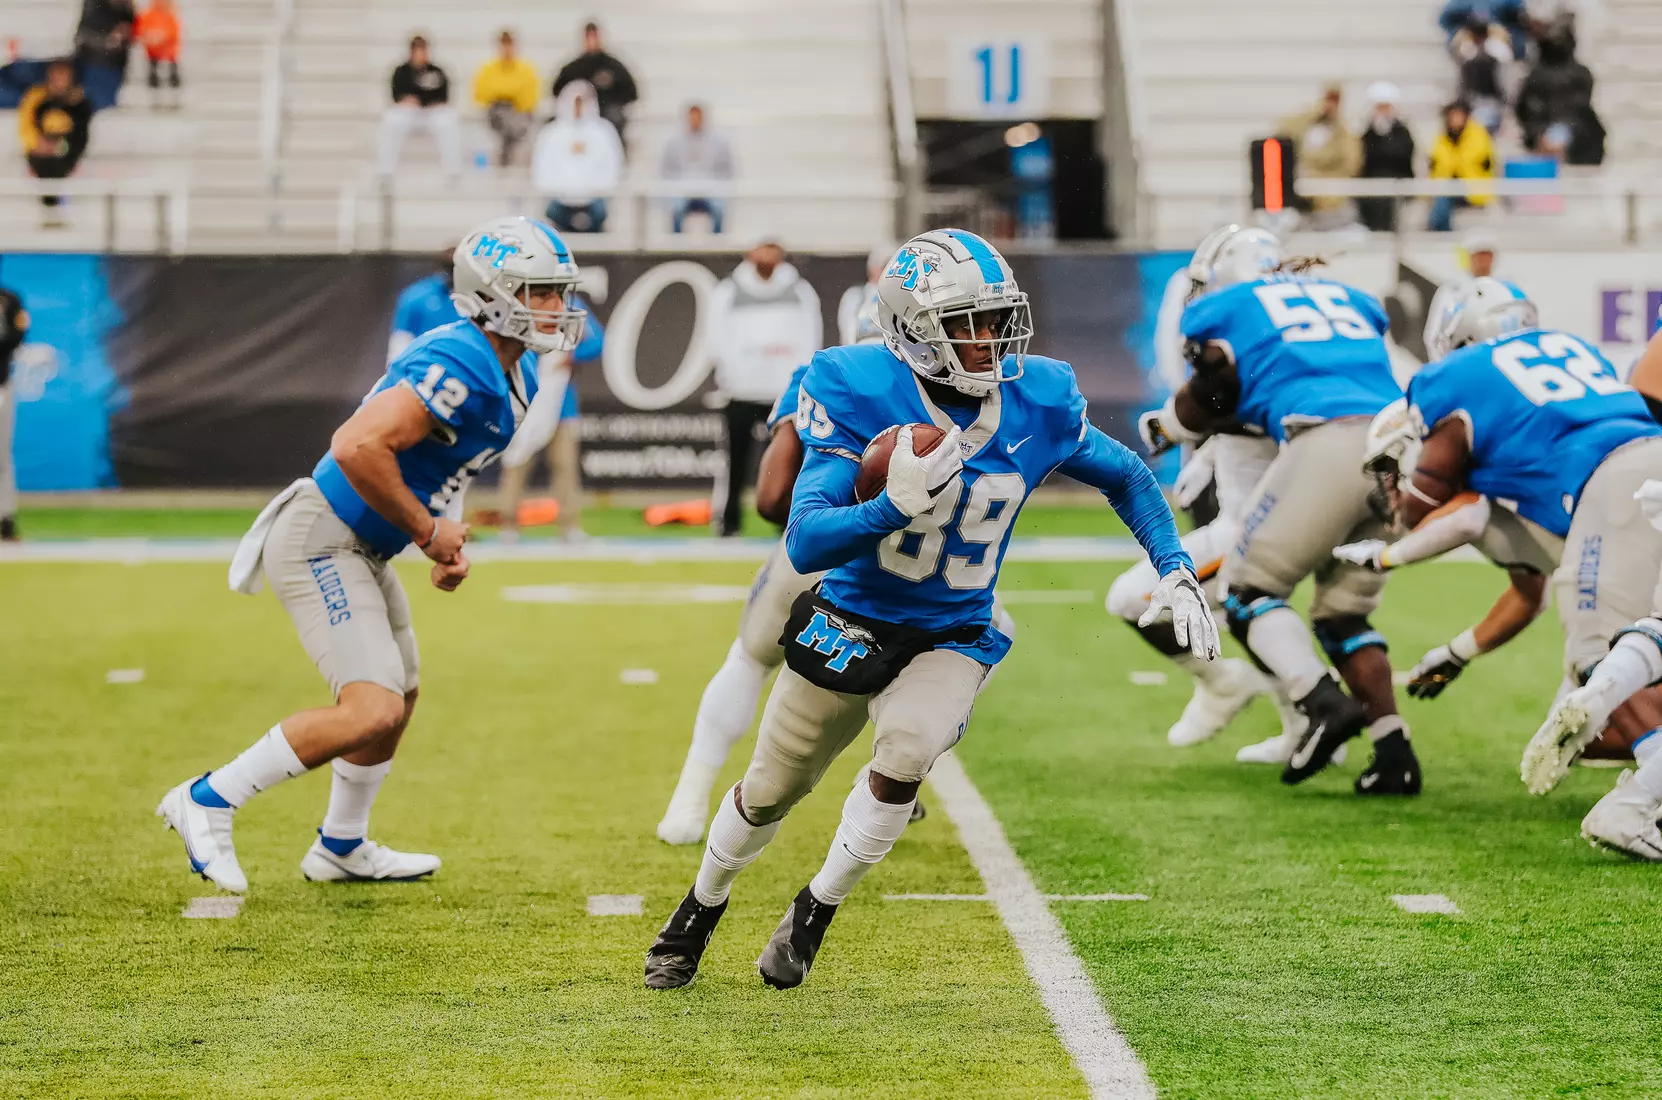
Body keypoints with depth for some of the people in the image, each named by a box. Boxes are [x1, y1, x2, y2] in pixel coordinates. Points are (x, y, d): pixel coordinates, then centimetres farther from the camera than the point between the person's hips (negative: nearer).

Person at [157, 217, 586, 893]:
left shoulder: (515, 377, 8)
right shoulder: (461, 367, -24)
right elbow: (359, 448, -33)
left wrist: (446, 542, 9)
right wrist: (428, 531, -21)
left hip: (363, 550, 11)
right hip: (322, 540, -11)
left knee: (397, 701, 23)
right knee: (371, 710, -20)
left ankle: (342, 848, 42)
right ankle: (209, 800, -8)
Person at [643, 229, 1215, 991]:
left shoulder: (1037, 402, -14)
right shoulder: (861, 395, -25)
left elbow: (1126, 479, 5)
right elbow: (804, 545, -31)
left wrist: (1178, 574, -6)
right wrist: (895, 508, -47)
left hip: (953, 638, 1)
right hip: (850, 623, -1)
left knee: (903, 757, -27)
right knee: (769, 791, 15)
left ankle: (818, 908, -2)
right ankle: (702, 906, 45)